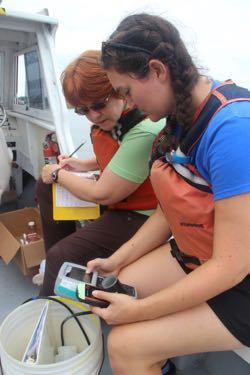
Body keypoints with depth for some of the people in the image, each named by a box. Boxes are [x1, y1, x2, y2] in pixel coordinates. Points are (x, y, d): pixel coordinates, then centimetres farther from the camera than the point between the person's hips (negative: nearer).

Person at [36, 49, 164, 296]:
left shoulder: (145, 132, -31)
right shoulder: (110, 118, -5)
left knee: (60, 257, -18)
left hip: (139, 217, -9)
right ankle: (59, 268, 23)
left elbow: (102, 194, -24)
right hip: (116, 196, 9)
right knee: (45, 187, 13)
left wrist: (58, 175, -8)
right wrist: (83, 165, 2)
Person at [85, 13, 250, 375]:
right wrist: (118, 260, 0)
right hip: (196, 254, 7)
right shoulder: (182, 112, -3)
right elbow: (172, 208, 3)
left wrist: (138, 311, -17)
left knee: (126, 345, -13)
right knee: (115, 292, 5)